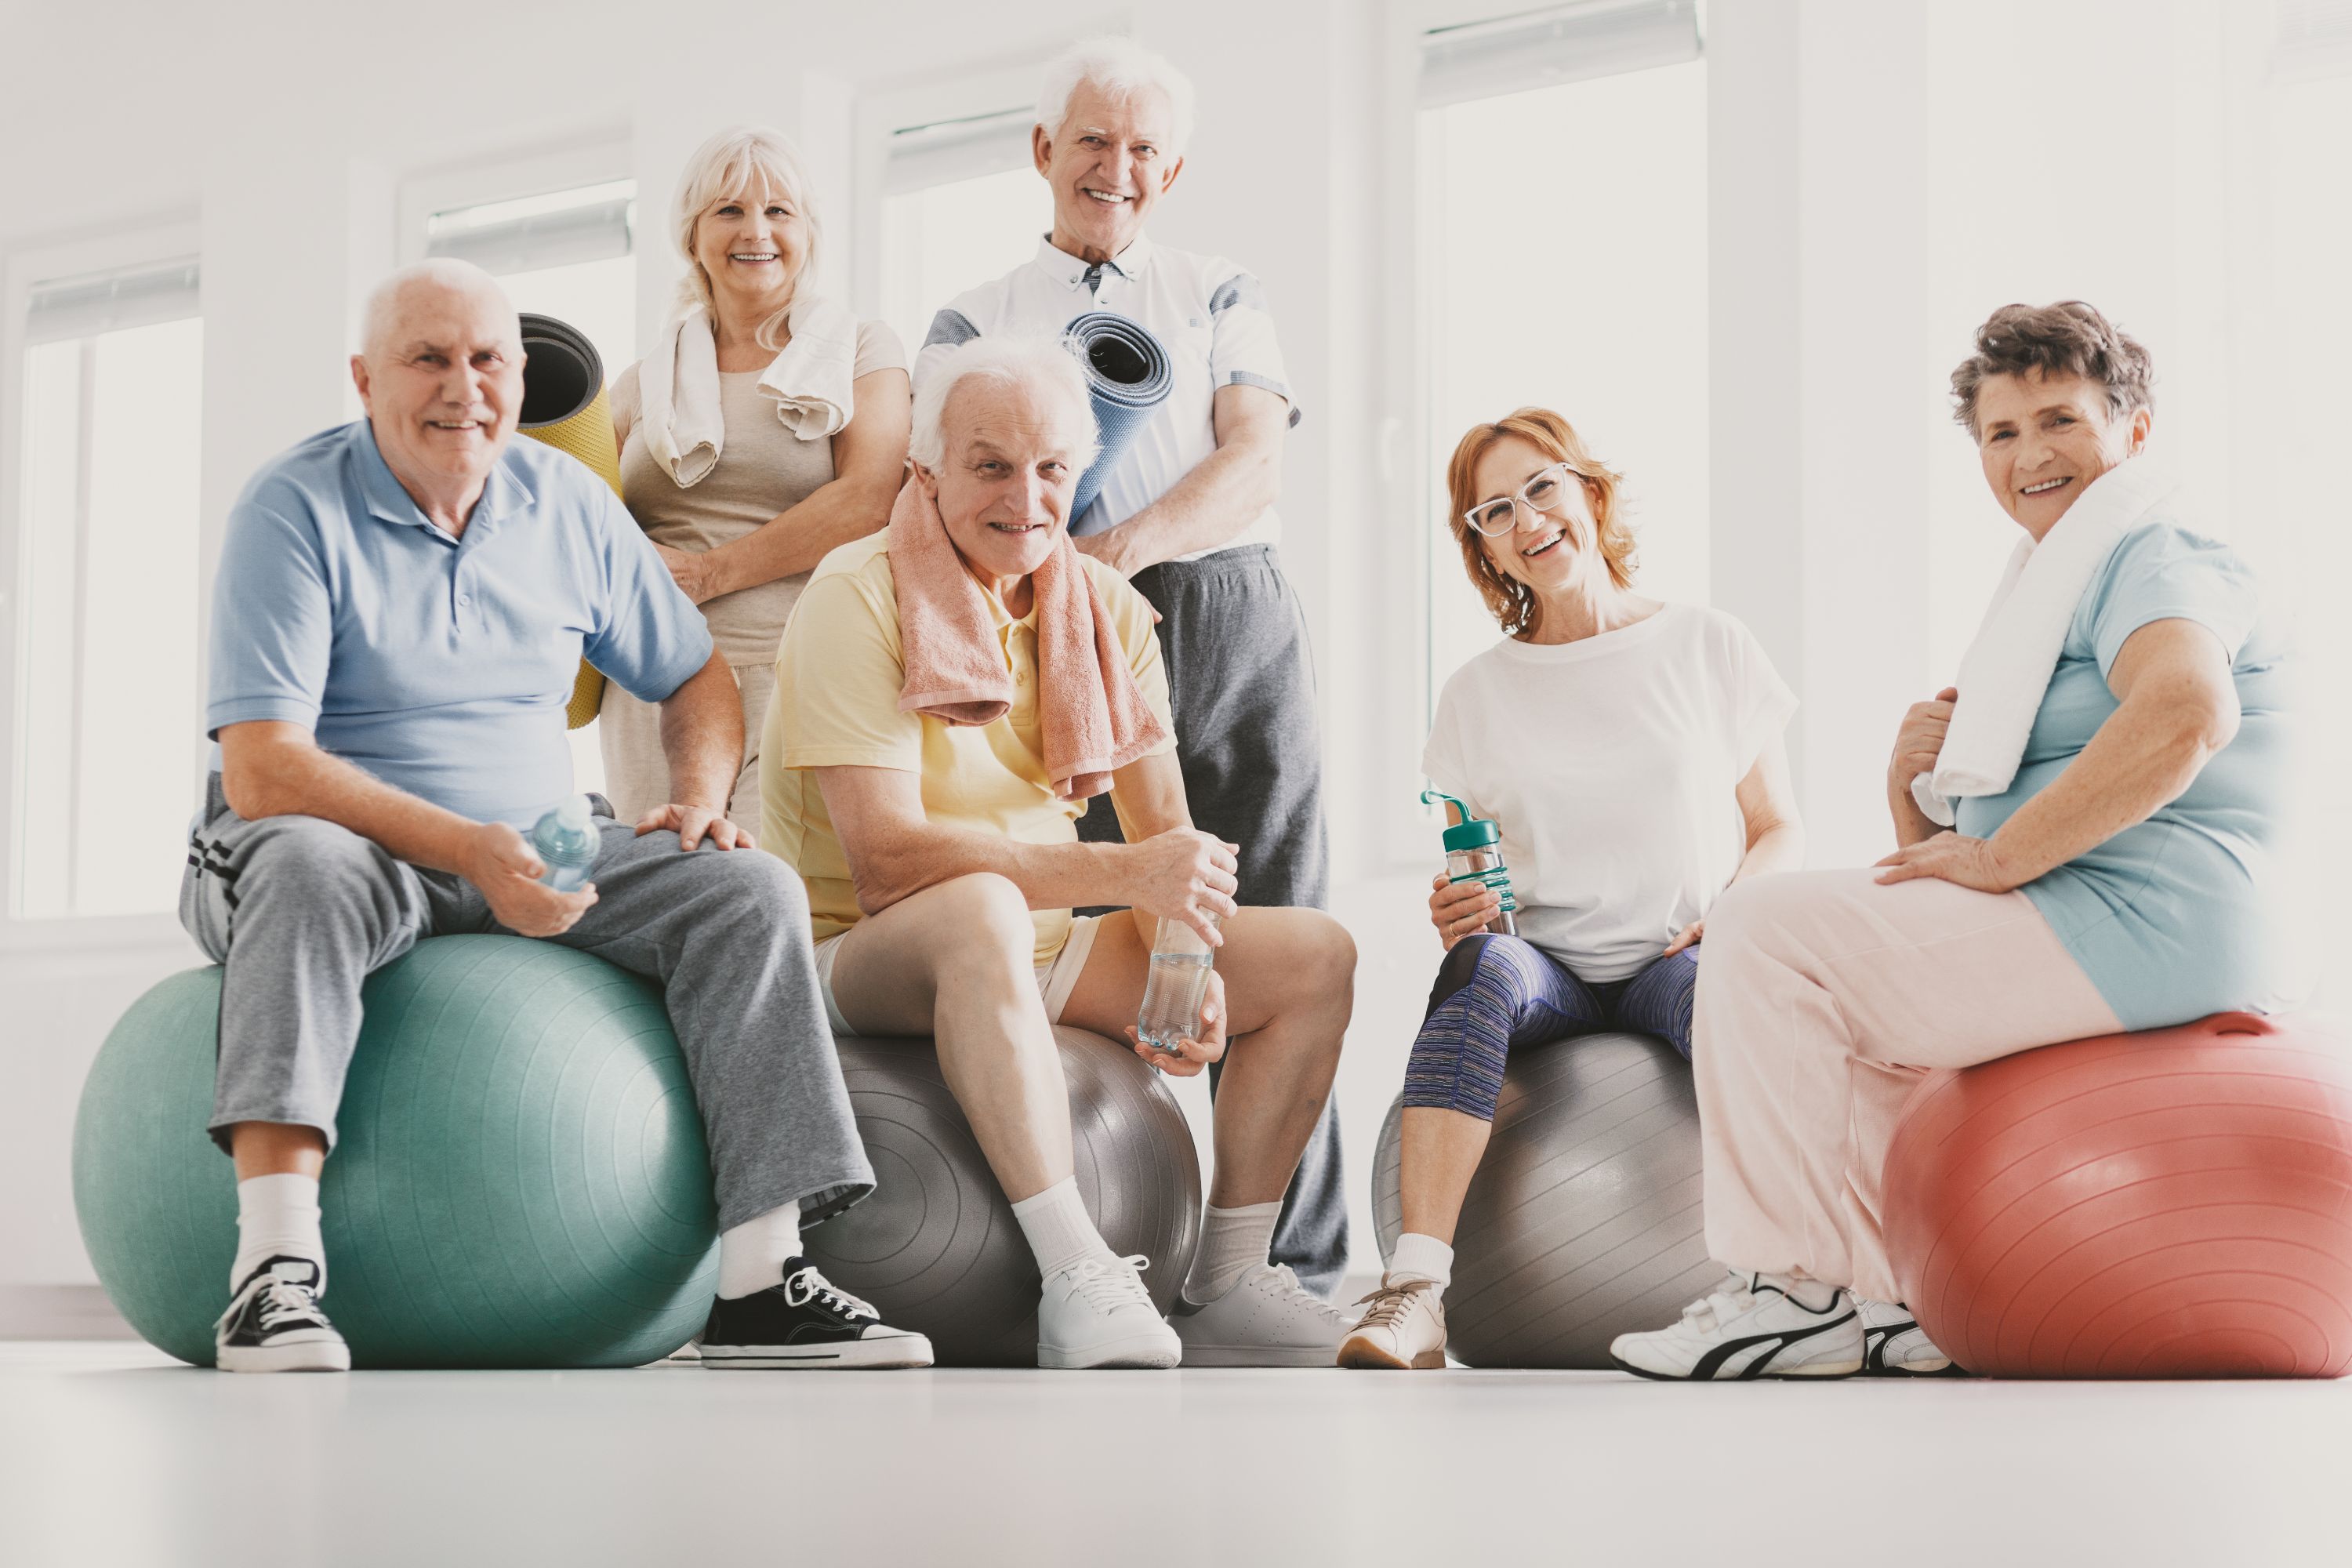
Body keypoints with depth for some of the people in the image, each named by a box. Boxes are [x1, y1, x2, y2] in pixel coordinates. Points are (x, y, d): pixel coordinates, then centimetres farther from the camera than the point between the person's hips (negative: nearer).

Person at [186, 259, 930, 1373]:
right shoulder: (293, 511, -11)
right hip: (359, 847, -5)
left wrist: (700, 801, -4)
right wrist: (468, 850, -30)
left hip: (537, 853, 5)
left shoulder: (569, 503, 7)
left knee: (750, 889, -15)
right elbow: (260, 772, -20)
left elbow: (694, 680, 18)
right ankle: (273, 1268, -47)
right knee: (304, 864, -39)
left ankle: (761, 1282, -20)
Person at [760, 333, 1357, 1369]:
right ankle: (1077, 1279, -39)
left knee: (1316, 954, -3)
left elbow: (1168, 835, 1)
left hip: (1041, 953, 7)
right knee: (979, 907, -40)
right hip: (865, 958, -7)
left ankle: (1227, 1282, -3)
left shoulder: (1108, 611, 5)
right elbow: (885, 856, -26)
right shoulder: (859, 597, -16)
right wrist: (1121, 875, -30)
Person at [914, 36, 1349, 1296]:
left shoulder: (1220, 297, 19)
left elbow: (1257, 461, 4)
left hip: (1231, 624, 1)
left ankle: (1296, 1260, -2)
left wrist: (1124, 544, -13)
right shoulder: (974, 324, 17)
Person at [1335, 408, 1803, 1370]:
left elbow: (1781, 830, 11)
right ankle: (1413, 1295, -48)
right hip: (1549, 967, 1)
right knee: (1484, 964, -36)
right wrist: (1457, 914, -9)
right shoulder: (1481, 691, 14)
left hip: (1678, 957, -1)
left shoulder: (1710, 648, 10)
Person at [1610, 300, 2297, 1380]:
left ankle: (1797, 1290, -10)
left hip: (2134, 927, -11)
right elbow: (1942, 848, 21)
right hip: (2104, 938, 11)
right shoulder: (2056, 583, 24)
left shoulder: (2158, 560, -8)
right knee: (1854, 998, 26)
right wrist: (1915, 784, -3)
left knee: (1767, 928, -13)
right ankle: (1893, 1303, 14)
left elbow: (2185, 709, -34)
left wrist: (2000, 856, -26)